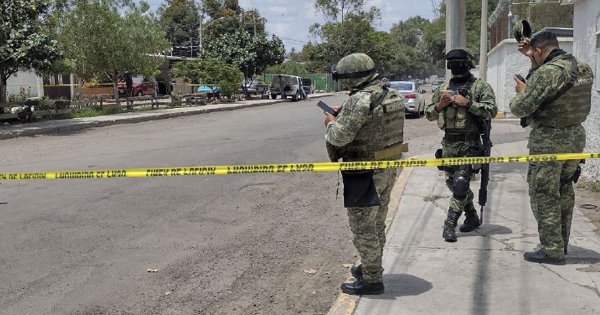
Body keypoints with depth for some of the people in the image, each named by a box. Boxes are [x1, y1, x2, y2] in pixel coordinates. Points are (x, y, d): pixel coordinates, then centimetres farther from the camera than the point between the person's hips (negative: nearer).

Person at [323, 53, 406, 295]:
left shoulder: (359, 100, -22)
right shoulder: (393, 96, 5)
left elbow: (339, 137, -23)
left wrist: (331, 122, -2)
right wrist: (344, 115, 11)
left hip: (364, 174, -9)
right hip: (388, 169, 9)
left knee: (363, 228, 3)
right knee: (377, 223, 22)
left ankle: (372, 280, 12)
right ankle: (372, 266, 37)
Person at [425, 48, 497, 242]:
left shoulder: (480, 86, -2)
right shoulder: (443, 88, 13)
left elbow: (491, 110, -14)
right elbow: (429, 114, 15)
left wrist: (467, 103, -20)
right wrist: (439, 105, -6)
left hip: (469, 144, -6)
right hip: (449, 143, 6)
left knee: (460, 184, -12)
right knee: (453, 183, 14)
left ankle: (450, 225, -4)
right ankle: (472, 218, 31)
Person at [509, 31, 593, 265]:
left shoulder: (546, 73, -20)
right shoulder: (582, 69, 5)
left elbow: (520, 108, -17)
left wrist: (521, 91, 3)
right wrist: (533, 60, 20)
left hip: (549, 142, -8)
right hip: (576, 137, 8)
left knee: (544, 195, 2)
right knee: (564, 192, 19)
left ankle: (552, 251, 6)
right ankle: (561, 243, 30)